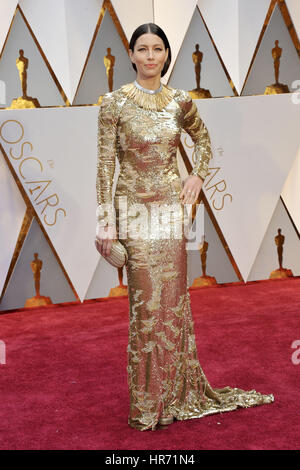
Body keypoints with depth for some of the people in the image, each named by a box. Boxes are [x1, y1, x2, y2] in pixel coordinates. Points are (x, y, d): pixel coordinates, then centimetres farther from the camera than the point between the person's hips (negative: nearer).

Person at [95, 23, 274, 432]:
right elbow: (105, 163, -7)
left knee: (174, 299, 9)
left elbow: (203, 138, 24)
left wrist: (198, 175, 8)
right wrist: (106, 220, -11)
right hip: (135, 210, -3)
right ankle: (148, 402, 14)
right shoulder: (115, 102, -5)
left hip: (171, 209, 3)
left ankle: (176, 391, 26)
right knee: (146, 302, -1)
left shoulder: (180, 101, 5)